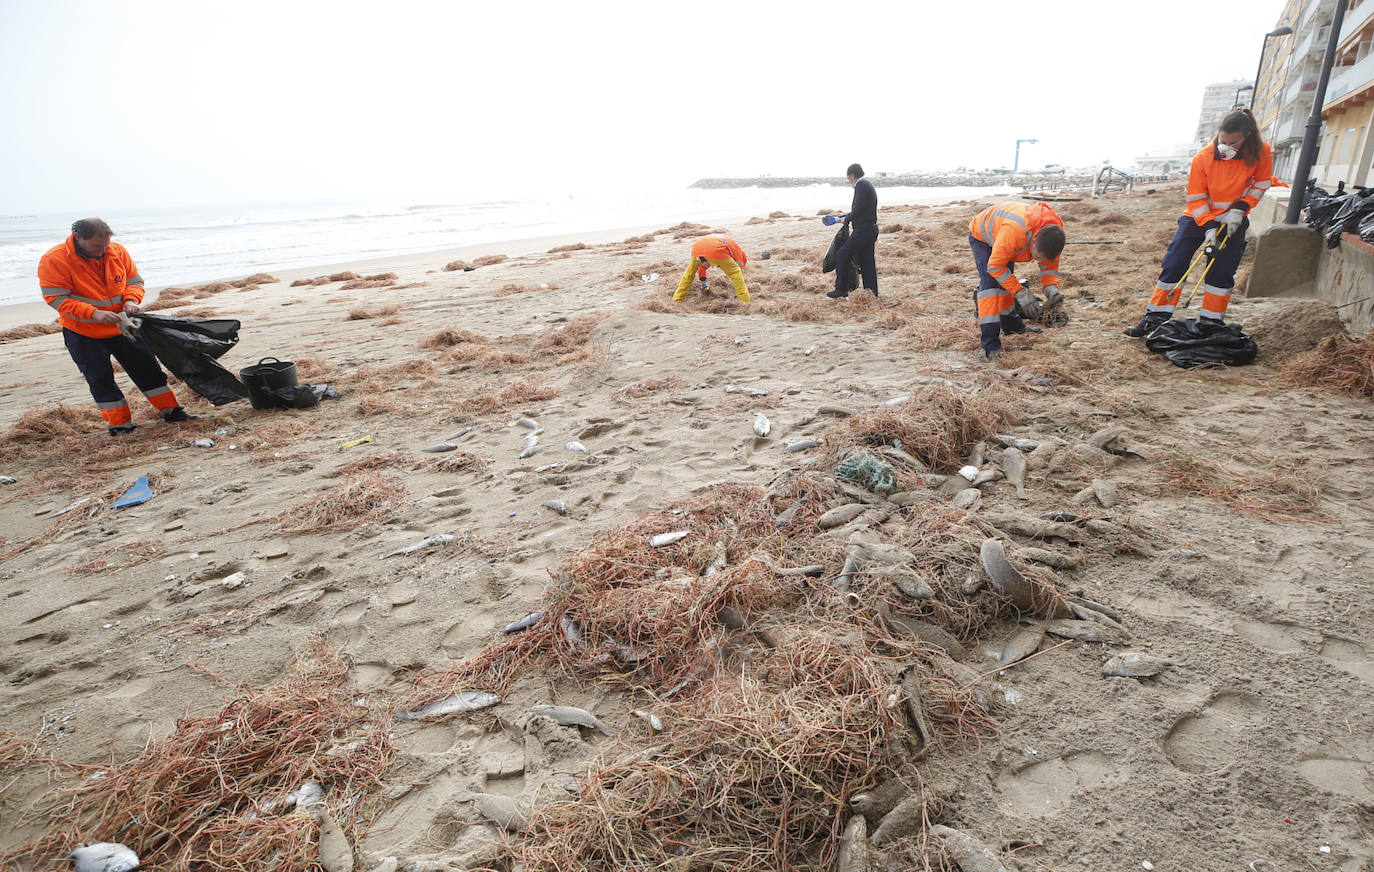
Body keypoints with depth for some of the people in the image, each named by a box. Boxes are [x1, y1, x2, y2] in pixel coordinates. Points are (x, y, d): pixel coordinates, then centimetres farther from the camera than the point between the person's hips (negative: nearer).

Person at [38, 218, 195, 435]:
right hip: (83, 333, -3)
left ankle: (170, 409, 17)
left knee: (147, 367, 7)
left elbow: (134, 281, 6)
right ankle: (118, 422, 14)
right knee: (100, 378, 5)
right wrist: (94, 313, -30)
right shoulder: (54, 260, -16)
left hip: (122, 326, 3)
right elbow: (56, 298, -19)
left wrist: (131, 300, -16)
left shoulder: (117, 251, -4)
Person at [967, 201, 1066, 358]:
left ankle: (1010, 323, 41)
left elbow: (1050, 264, -7)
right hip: (981, 235, -6)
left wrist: (1052, 289, -25)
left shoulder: (1053, 234, -25)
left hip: (998, 232, 7)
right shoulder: (1014, 231, -46)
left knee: (1006, 280, 18)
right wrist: (1021, 293, -35)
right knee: (990, 282, -20)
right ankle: (991, 346, -24)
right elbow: (995, 266, -35)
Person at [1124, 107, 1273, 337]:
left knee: (1222, 272, -2)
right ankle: (1156, 318, -3)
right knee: (1173, 265, -8)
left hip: (1232, 221, 1)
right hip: (1197, 218, -1)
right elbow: (1196, 198, -12)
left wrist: (1240, 209, -15)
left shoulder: (1261, 153, -14)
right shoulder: (1203, 158, -17)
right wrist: (1208, 226, -21)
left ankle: (1211, 322, 9)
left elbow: (1260, 185, 0)